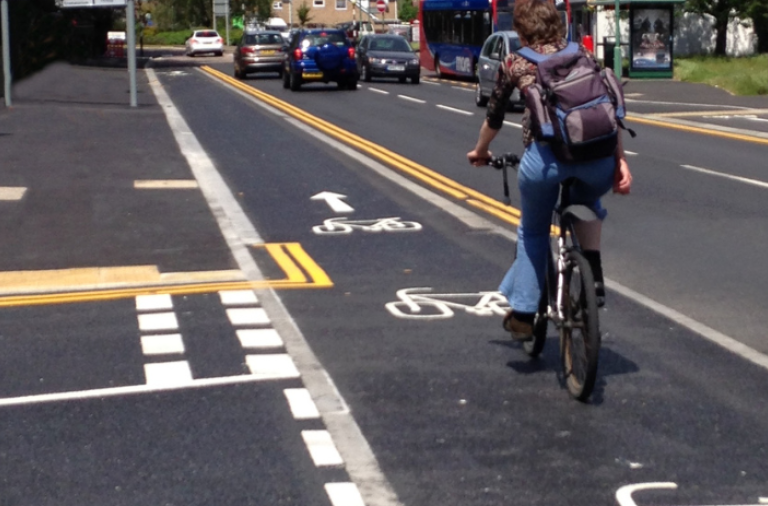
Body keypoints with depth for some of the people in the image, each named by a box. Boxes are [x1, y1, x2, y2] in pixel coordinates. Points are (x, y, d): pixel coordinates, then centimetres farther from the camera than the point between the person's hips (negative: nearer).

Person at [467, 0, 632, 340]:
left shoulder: (514, 63, 19)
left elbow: (494, 118, 29)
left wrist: (480, 152, 46)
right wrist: (621, 161, 14)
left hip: (545, 154, -2)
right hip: (597, 156, 2)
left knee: (533, 231, 23)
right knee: (587, 203, 37)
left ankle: (523, 314, 25)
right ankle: (594, 274, 20)